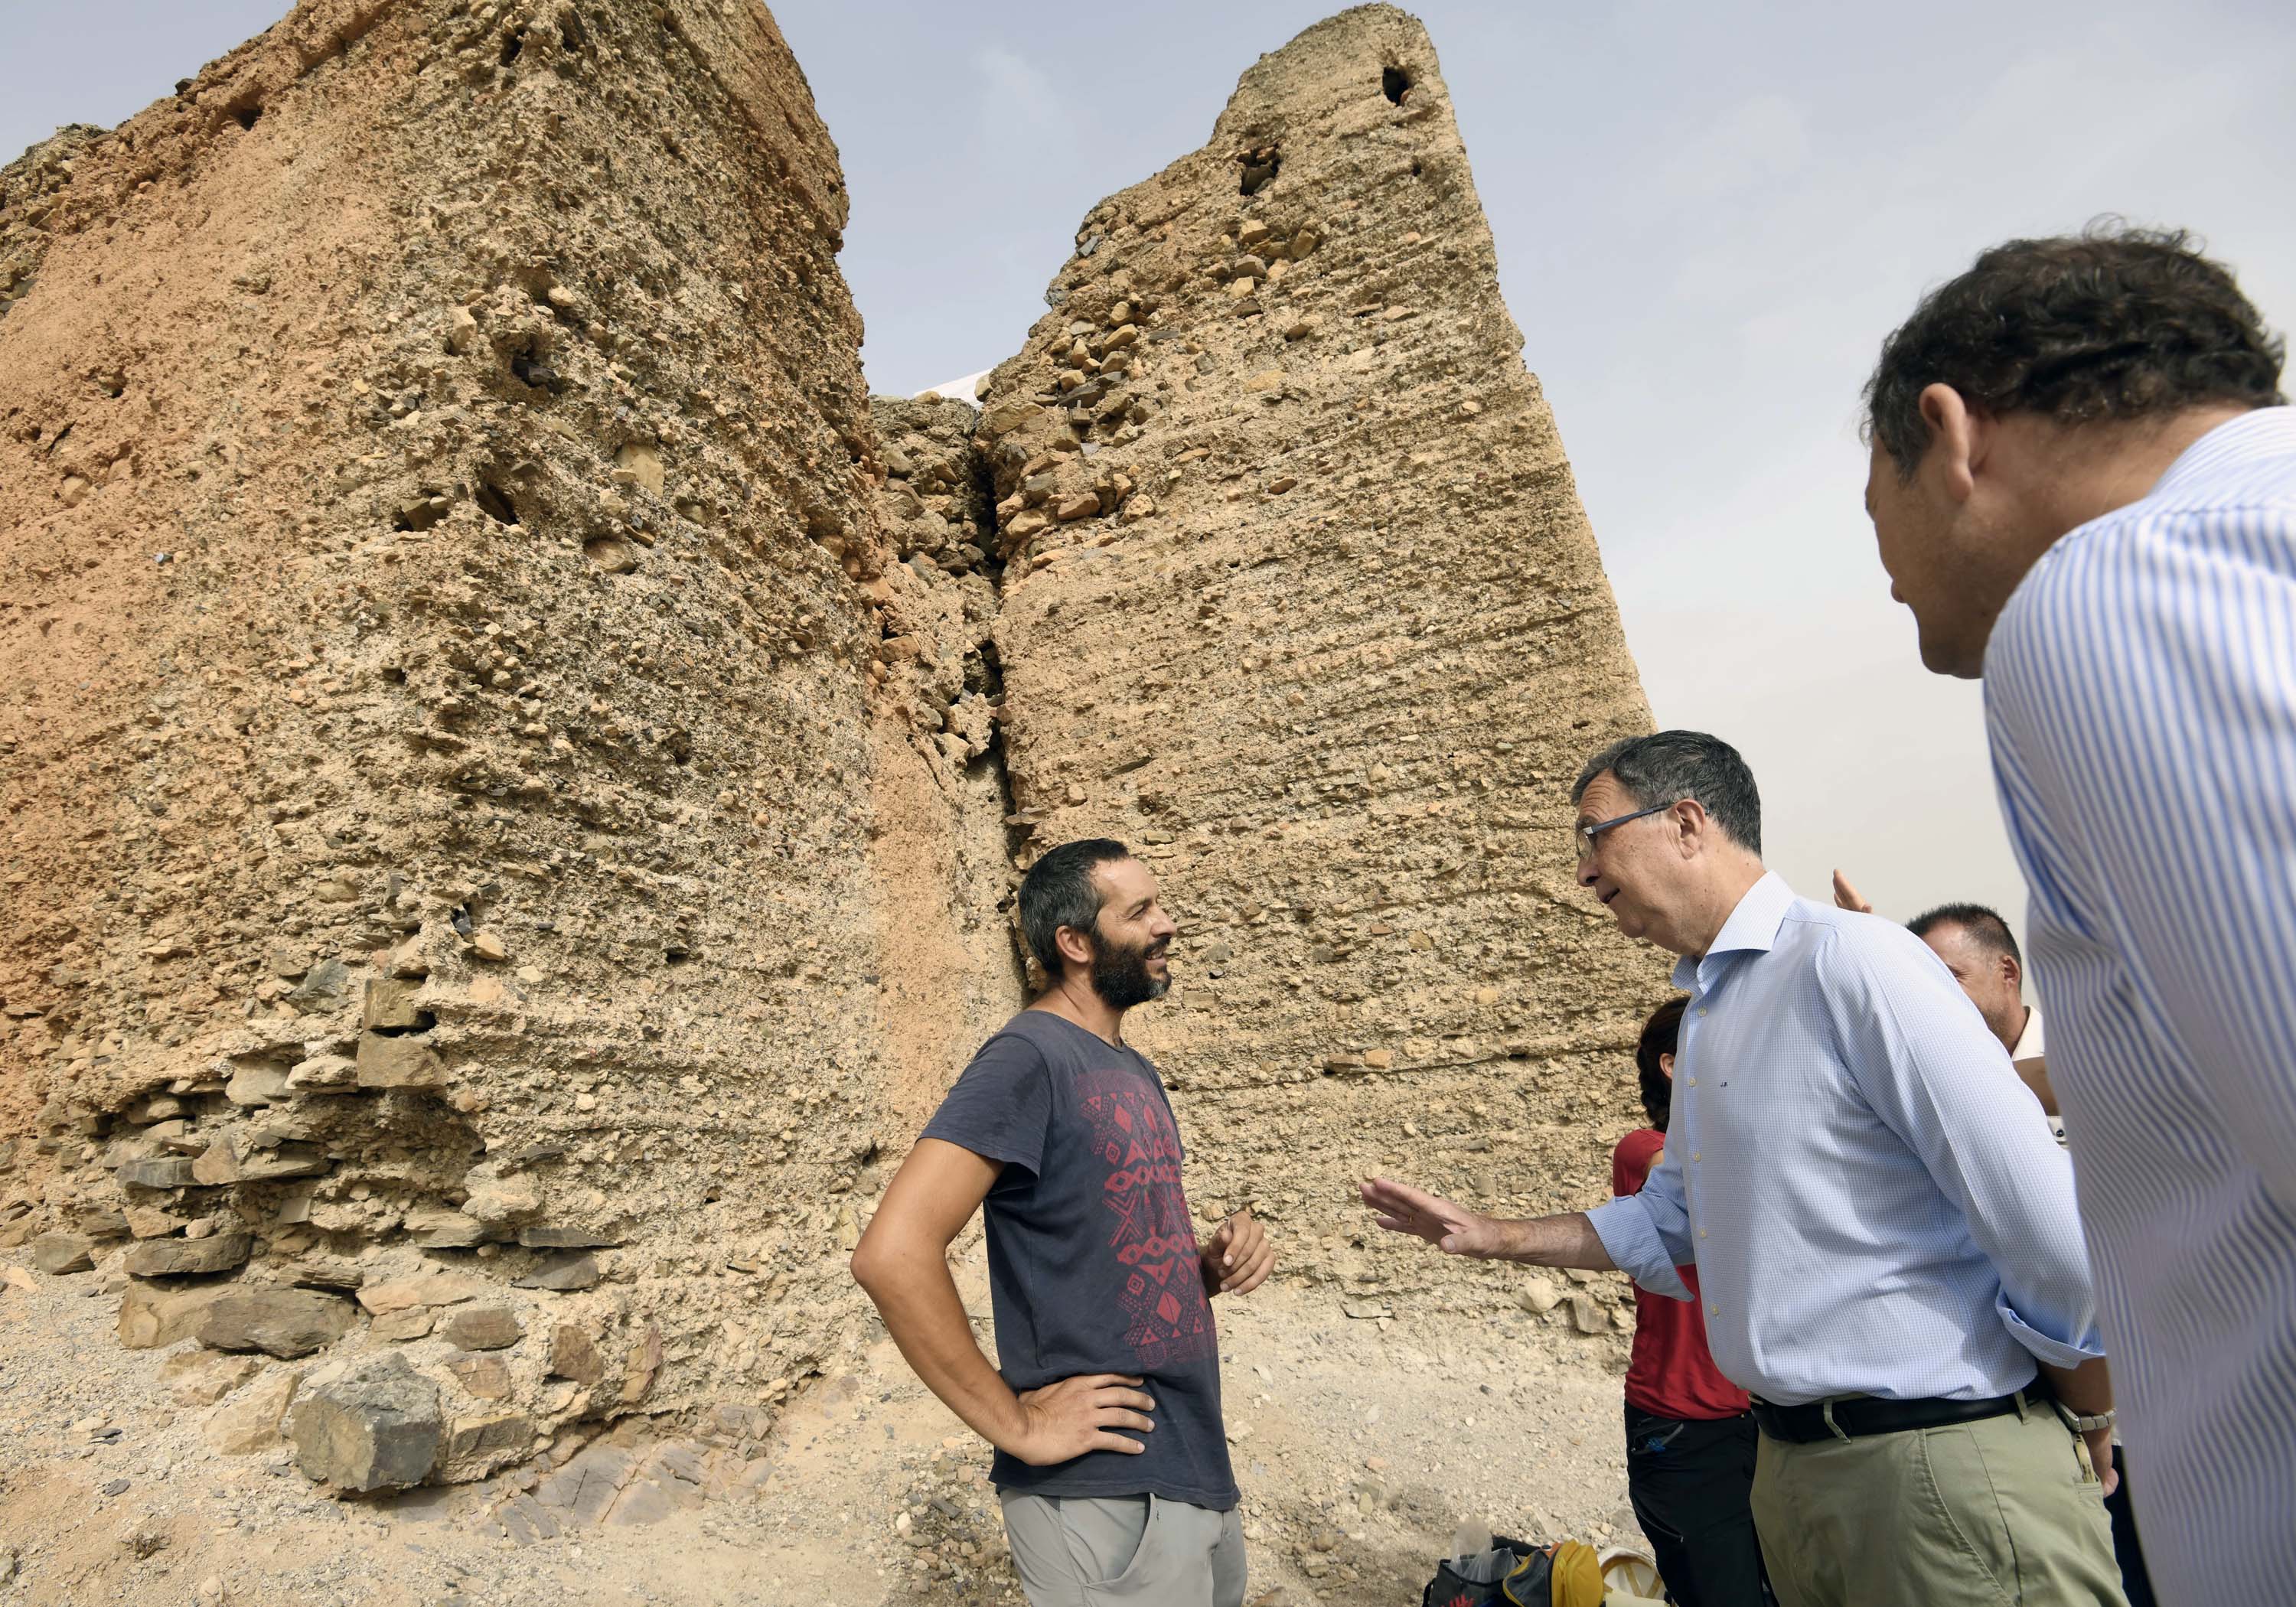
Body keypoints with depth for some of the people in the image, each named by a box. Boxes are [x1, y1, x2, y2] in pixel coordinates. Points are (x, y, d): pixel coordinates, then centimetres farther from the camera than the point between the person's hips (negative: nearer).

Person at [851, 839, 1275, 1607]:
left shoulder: (1136, 1070, 9)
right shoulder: (1029, 1057, -19)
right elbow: (892, 1253, -28)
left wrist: (1212, 1263, -3)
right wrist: (1017, 1423, -20)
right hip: (1103, 1497, -8)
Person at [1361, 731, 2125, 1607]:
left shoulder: (1846, 959, -19)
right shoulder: (1702, 1013, 11)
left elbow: (2050, 1221, -19)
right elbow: (1666, 1222, 19)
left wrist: (2087, 1431, -5)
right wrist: (1494, 1235, 13)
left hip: (1941, 1460, -8)